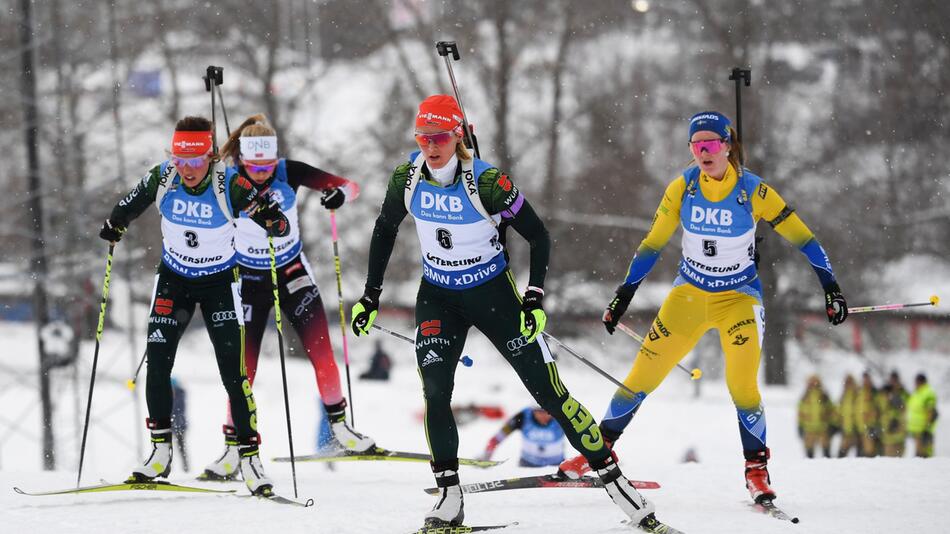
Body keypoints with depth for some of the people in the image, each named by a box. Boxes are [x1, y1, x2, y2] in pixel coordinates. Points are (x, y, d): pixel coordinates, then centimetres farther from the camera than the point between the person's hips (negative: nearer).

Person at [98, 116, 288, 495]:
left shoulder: (230, 186, -24)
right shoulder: (162, 178, -16)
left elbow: (281, 228, -21)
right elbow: (130, 206, 6)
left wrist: (270, 218, -42)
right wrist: (114, 225, -11)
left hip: (220, 282, -3)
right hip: (174, 279, 3)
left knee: (232, 372, -10)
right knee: (157, 365, -5)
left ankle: (249, 457, -4)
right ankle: (161, 451, 10)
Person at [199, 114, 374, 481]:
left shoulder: (289, 173, -16)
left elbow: (350, 186, -14)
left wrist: (340, 193, -37)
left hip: (292, 272, 1)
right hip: (249, 280, -1)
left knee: (321, 351, -7)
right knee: (243, 367, -4)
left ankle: (339, 426, 10)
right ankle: (233, 450, 4)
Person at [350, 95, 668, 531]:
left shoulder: (487, 183, -22)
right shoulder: (408, 179, -10)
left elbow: (538, 237, -13)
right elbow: (385, 229, 8)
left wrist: (535, 298, -20)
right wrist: (370, 295, 7)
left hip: (492, 293, -3)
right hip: (438, 297, 3)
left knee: (549, 390, -5)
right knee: (435, 391, -16)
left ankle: (612, 478, 3)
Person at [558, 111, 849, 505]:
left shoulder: (753, 192, -16)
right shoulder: (682, 188, -9)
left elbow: (801, 238, -9)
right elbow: (652, 244, 1)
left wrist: (831, 288, -13)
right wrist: (623, 295, 0)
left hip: (739, 298, -3)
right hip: (690, 294, 3)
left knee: (742, 386, -19)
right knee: (643, 375, -1)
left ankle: (757, 470, -2)